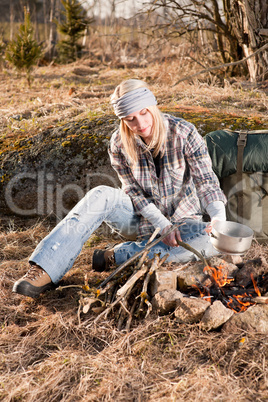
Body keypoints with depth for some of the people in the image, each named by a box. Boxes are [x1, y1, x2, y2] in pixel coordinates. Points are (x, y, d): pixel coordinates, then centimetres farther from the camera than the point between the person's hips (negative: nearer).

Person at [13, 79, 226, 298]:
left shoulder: (184, 133, -16)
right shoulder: (120, 143, -10)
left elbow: (206, 180, -17)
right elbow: (133, 191, -8)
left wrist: (219, 217, -35)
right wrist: (161, 224, -21)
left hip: (182, 218, 0)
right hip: (142, 217, 1)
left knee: (211, 241, -34)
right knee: (101, 196, -28)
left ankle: (115, 257, -29)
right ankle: (44, 271, -35)